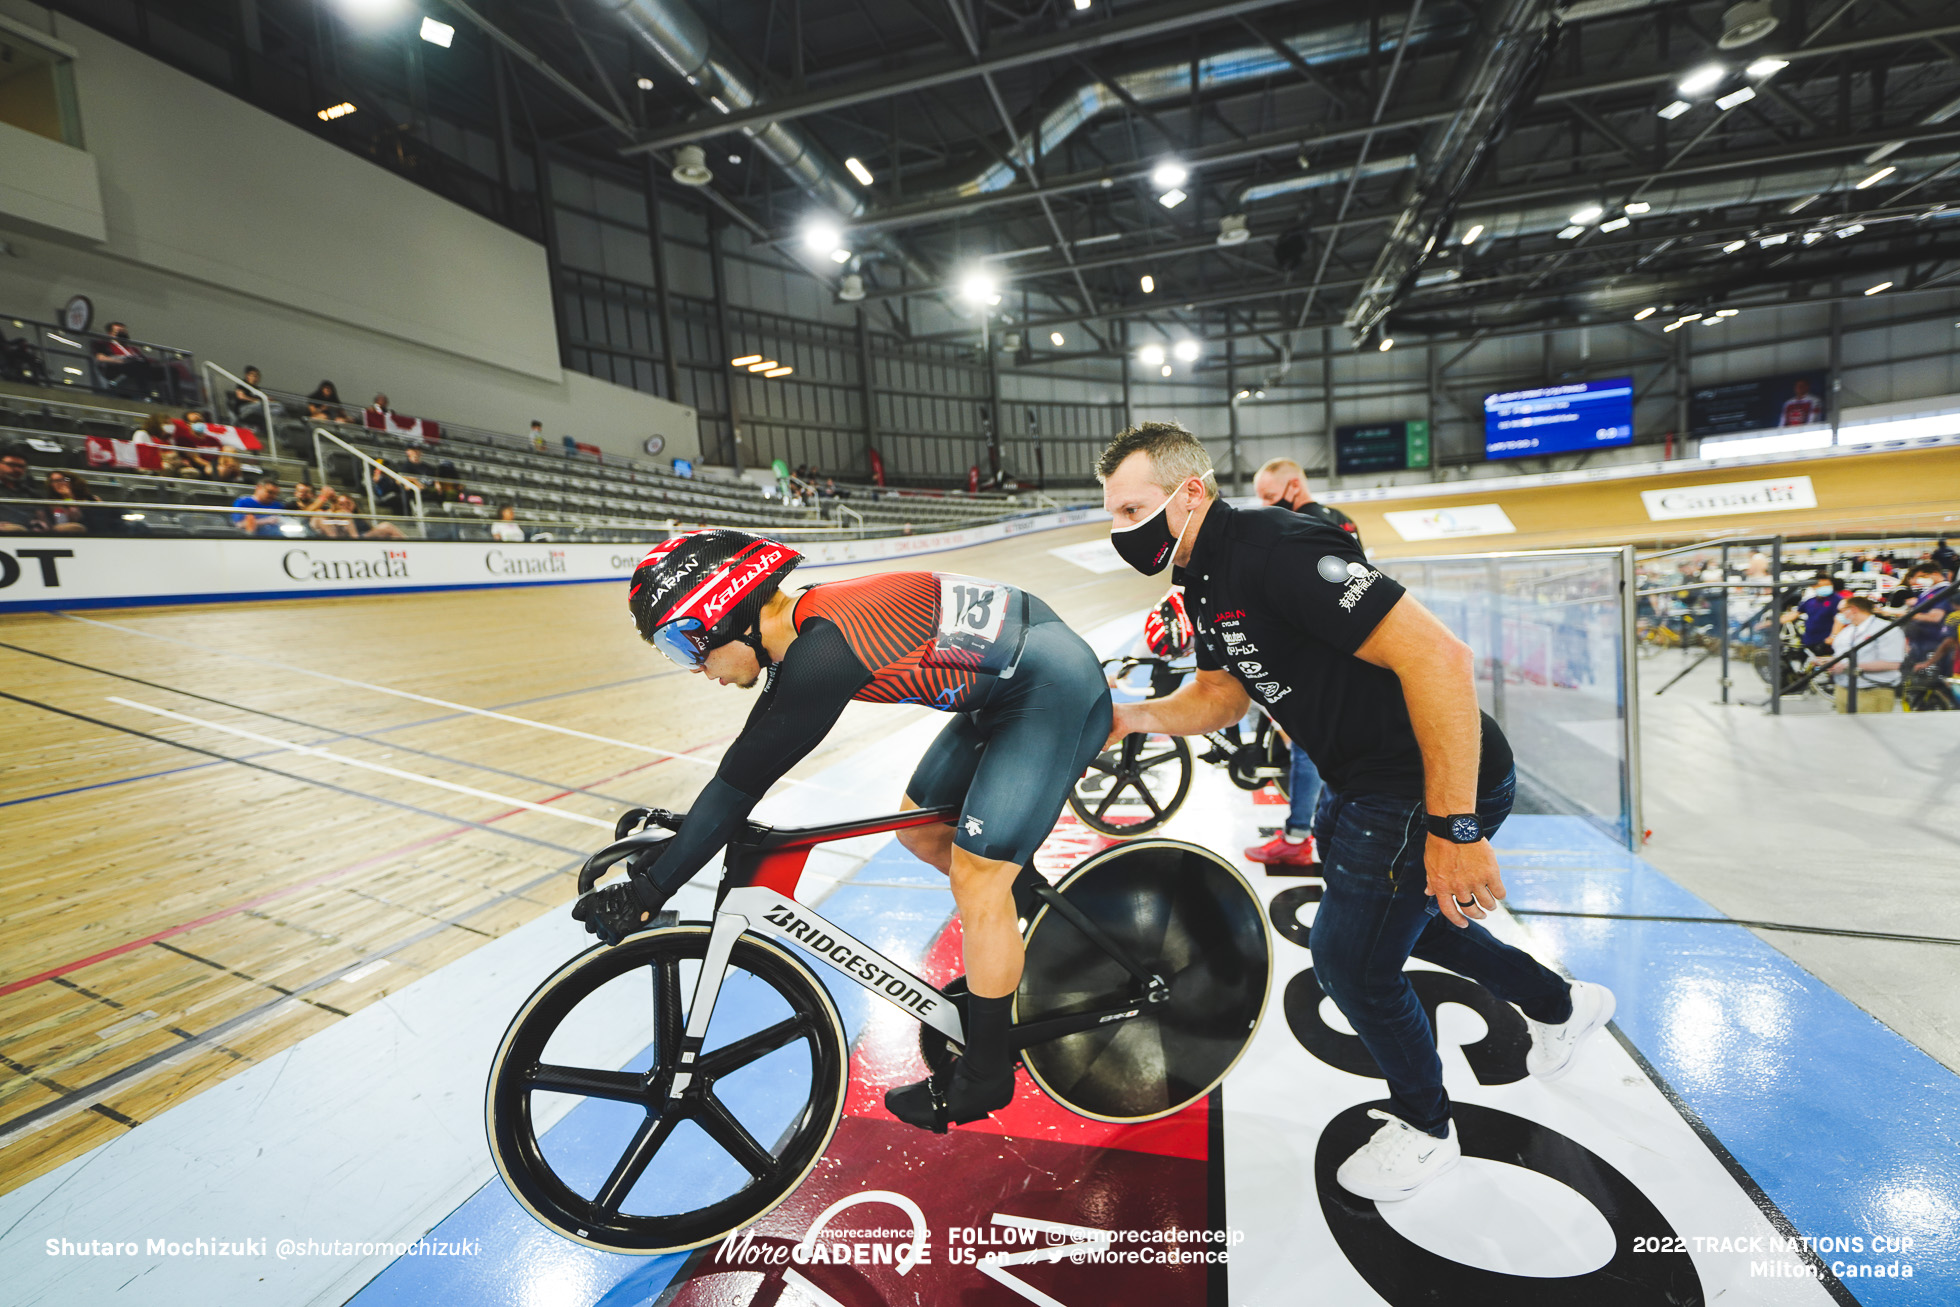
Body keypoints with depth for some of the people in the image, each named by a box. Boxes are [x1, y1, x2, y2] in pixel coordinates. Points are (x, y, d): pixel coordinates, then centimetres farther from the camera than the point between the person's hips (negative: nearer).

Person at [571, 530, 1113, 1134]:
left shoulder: (823, 649, -25)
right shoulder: (805, 629, 4)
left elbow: (747, 773, -22)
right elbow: (748, 761, 14)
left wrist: (648, 891, -14)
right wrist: (675, 830, 19)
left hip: (1054, 689, -9)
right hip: (1005, 690, 9)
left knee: (977, 878, -7)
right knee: (919, 827, 14)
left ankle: (984, 1073, 13)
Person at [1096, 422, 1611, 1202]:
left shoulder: (1271, 547, -28)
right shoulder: (1206, 578, 3)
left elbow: (1437, 656, -33)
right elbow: (1219, 696, 11)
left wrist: (1452, 828, -31)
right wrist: (1133, 717, -7)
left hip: (1438, 784, -10)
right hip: (1365, 783, 10)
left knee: (1351, 959, 1)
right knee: (1392, 913, 29)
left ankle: (1425, 1130, 32)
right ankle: (1560, 1005, 52)